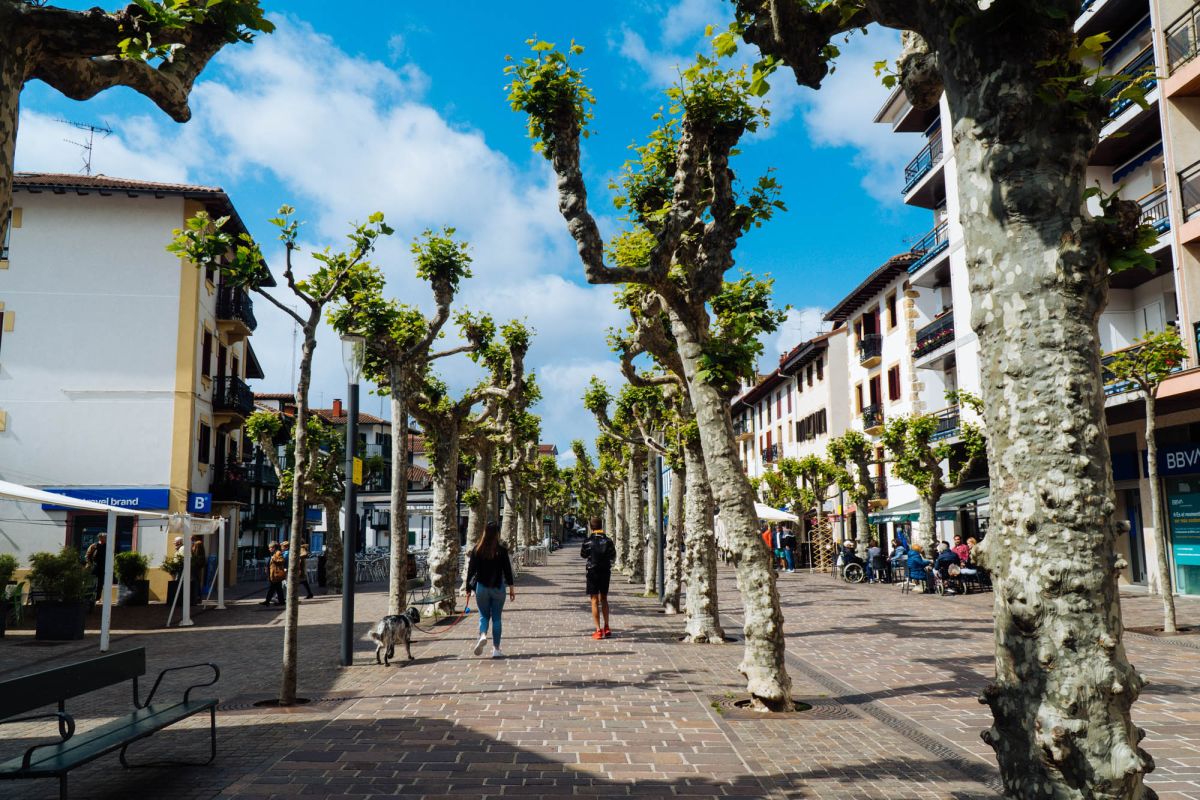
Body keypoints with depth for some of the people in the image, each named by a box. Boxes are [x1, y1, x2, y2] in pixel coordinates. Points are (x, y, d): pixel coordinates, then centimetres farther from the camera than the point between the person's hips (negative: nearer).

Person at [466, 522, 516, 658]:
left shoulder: (477, 550, -2)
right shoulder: (502, 550, -7)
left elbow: (471, 571, 0)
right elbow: (507, 570, -4)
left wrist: (468, 590, 6)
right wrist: (511, 588, 3)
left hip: (481, 588, 1)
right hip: (498, 588, -1)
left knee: (484, 616, 14)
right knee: (496, 618, 8)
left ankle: (483, 635, -16)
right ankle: (496, 649, 9)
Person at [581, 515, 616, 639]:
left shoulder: (588, 541, -10)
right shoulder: (608, 540, -3)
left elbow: (582, 555, 5)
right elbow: (613, 556, 3)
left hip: (593, 572, -3)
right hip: (606, 572, 3)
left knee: (594, 601, 1)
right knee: (604, 599, 18)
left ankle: (598, 630, -4)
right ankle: (606, 628, 23)